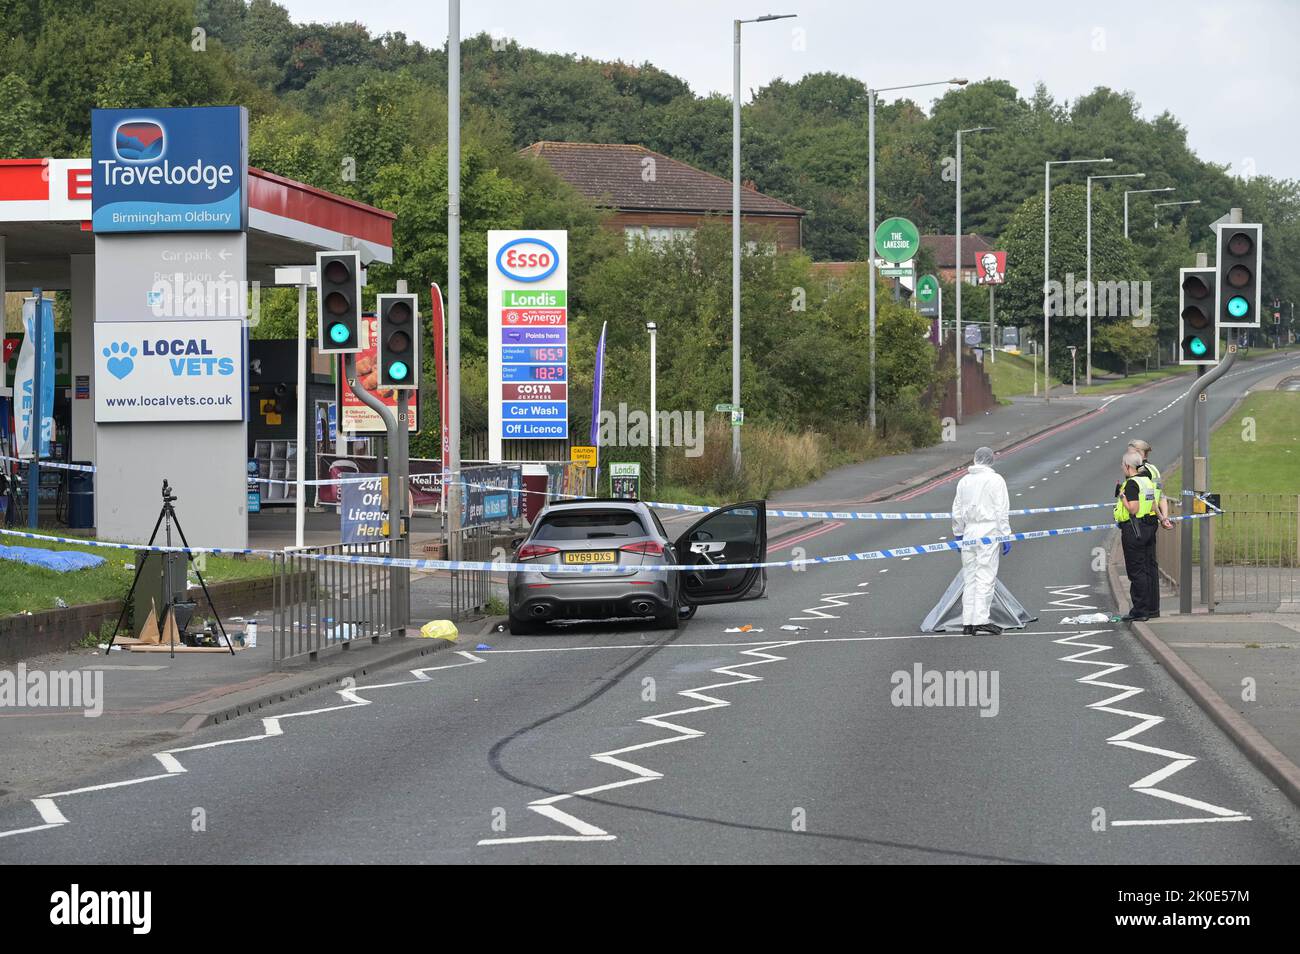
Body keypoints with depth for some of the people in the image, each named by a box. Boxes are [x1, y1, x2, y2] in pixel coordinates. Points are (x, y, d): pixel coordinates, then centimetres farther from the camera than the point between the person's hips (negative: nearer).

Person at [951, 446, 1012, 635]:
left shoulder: (964, 481, 10)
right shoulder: (995, 480, -4)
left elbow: (957, 512, 13)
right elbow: (1001, 511, -8)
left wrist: (958, 535, 22)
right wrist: (1005, 536, -5)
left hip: (969, 532, 5)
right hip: (989, 531, -5)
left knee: (969, 577, 9)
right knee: (985, 577, -6)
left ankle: (967, 622, 8)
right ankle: (981, 619, -14)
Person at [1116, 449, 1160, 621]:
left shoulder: (1131, 483, -15)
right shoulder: (1148, 480, 11)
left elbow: (1133, 509, -21)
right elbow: (1153, 506, 14)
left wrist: (1122, 496, -11)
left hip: (1134, 530, -9)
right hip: (1149, 528, 9)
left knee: (1136, 571, -5)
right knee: (1150, 568, 13)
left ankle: (1140, 611, -4)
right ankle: (1153, 608, 18)